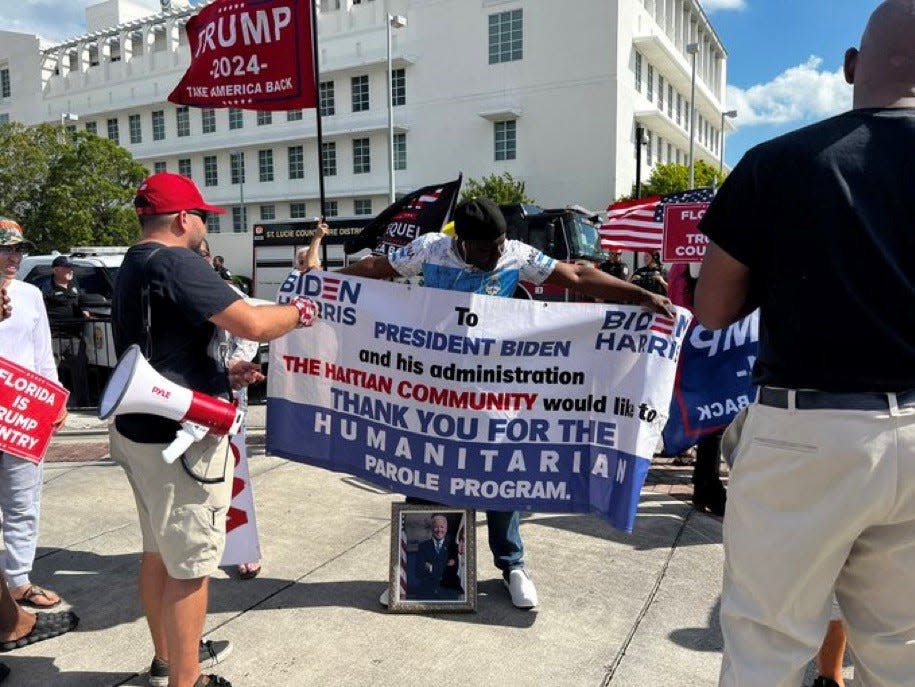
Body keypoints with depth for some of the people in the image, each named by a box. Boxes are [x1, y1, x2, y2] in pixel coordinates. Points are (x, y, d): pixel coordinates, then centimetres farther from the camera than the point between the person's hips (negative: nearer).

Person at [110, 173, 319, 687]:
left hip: (141, 430, 11)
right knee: (189, 565, 2)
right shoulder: (176, 262, -19)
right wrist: (300, 310, -8)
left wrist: (223, 375, 14)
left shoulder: (133, 267, 14)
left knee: (159, 552, 21)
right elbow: (254, 324, -27)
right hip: (179, 439, -10)